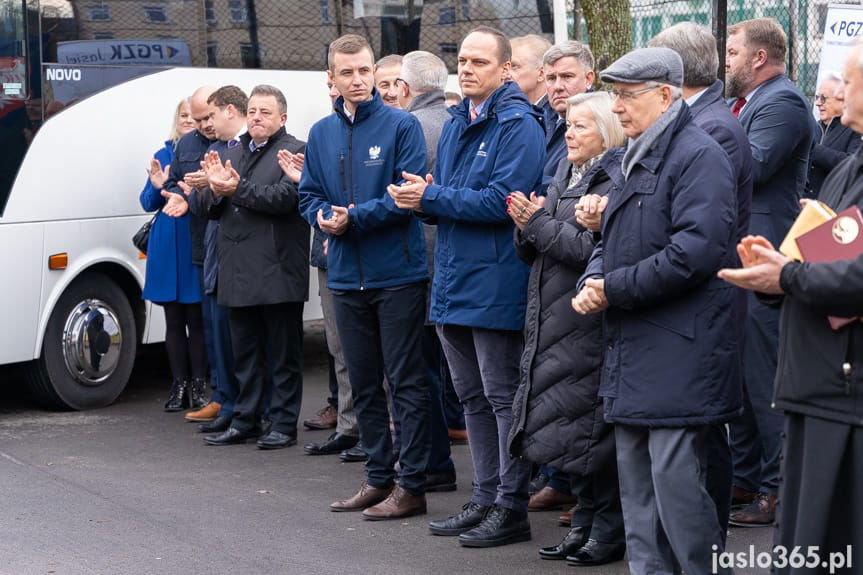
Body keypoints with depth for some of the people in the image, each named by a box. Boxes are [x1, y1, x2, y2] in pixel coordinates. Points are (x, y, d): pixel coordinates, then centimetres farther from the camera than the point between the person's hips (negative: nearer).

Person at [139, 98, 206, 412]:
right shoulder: (164, 155, 12)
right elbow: (148, 203, 10)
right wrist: (157, 187, -9)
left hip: (198, 245, -4)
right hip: (167, 246, 4)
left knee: (197, 320, -1)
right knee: (174, 320, 8)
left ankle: (198, 386, 8)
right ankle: (179, 386, 14)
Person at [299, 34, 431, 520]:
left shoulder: (402, 126, -7)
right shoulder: (321, 133, 10)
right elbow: (310, 195, 12)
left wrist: (354, 217, -17)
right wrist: (323, 216, -10)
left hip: (397, 274, -6)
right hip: (346, 275, 6)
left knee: (407, 382, -1)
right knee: (364, 384, 13)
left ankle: (412, 485, 4)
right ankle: (379, 477, 24)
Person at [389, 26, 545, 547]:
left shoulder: (518, 124, -12)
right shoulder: (456, 124, 15)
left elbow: (502, 200, -22)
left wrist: (432, 198, -17)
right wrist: (424, 196, -3)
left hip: (495, 284, -9)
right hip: (454, 283, 9)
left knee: (503, 397, -2)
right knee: (474, 398, 15)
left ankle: (512, 508, 5)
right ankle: (485, 499, 24)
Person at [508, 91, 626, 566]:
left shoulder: (615, 183, -12)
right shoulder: (563, 176, 16)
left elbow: (594, 251, -23)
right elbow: (532, 254, 18)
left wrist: (539, 222, -16)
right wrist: (526, 227, -3)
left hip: (590, 326, -8)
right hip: (552, 322, 8)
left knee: (591, 428, -4)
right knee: (576, 433, 13)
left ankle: (609, 531, 6)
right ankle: (585, 523, 21)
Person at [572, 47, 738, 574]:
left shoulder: (699, 156, -13)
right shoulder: (632, 160, 18)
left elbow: (695, 252, -23)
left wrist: (615, 289, -16)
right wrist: (592, 282, 2)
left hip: (679, 350, -10)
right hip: (633, 345, 10)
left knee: (675, 476, -9)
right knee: (636, 472, 13)